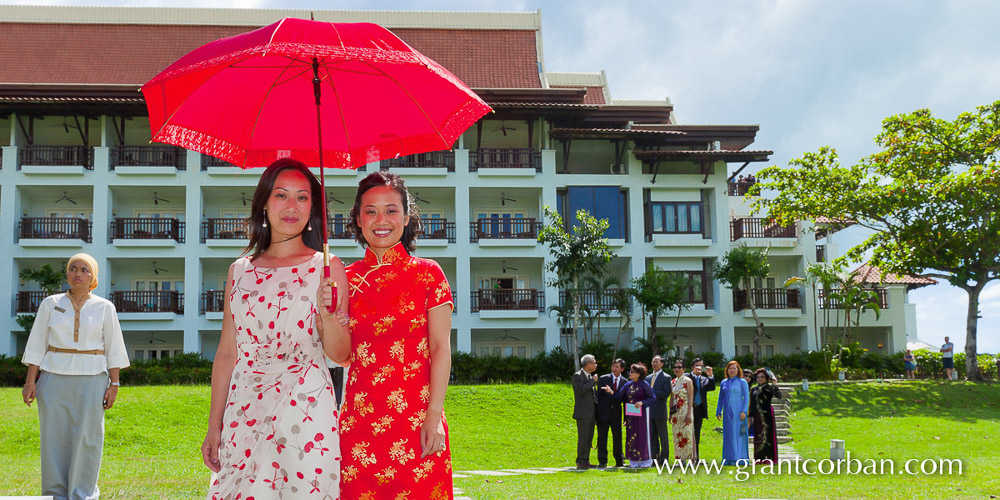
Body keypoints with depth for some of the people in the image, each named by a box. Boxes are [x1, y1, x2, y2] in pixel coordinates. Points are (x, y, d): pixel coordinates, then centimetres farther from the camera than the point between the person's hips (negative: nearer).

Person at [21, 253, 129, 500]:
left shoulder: (104, 308, 5)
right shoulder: (51, 304, 7)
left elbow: (113, 349, 6)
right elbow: (37, 345, 6)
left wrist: (114, 384, 0)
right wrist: (30, 381, -1)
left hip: (91, 380, -1)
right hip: (54, 378, 1)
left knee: (87, 437, -3)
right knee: (54, 437, 1)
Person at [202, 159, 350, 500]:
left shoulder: (327, 268, 2)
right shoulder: (240, 271, 10)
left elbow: (341, 356, -1)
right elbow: (227, 353, 10)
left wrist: (328, 313, -19)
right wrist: (214, 425, 7)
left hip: (307, 410, -2)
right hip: (245, 414, 3)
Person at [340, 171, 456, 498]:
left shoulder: (428, 274, 2)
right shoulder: (348, 279, 10)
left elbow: (441, 348, -2)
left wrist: (434, 415, -10)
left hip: (416, 420, -2)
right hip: (360, 420, 3)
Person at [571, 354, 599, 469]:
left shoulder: (590, 377, 18)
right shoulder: (577, 376, -7)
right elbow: (581, 389, -24)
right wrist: (593, 381, -13)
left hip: (591, 413, 8)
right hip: (583, 413, -8)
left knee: (589, 438, 8)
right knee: (583, 438, -9)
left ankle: (586, 461, 13)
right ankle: (580, 462, -5)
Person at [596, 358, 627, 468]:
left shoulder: (624, 382, 3)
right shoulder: (603, 379, 0)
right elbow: (598, 396, 0)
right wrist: (595, 412, -4)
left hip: (616, 413, 1)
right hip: (603, 412, -1)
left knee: (617, 437, 7)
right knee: (602, 437, 0)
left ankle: (619, 461, 17)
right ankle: (602, 461, 5)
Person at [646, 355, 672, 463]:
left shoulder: (666, 378, -3)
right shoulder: (648, 378, 16)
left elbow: (666, 393, -15)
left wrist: (652, 392, -18)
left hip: (660, 411, -6)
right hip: (649, 411, 6)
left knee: (663, 436, 1)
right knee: (652, 436, 8)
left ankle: (664, 457, 8)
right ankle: (655, 456, 13)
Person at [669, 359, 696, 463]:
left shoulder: (688, 381, -5)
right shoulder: (673, 382, 12)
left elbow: (690, 399, -10)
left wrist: (689, 413, -16)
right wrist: (670, 413, 10)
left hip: (685, 411, -6)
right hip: (675, 412, 6)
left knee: (687, 434, -6)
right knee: (677, 435, 5)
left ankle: (690, 457, -1)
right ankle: (680, 458, 10)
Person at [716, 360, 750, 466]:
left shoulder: (742, 382, 1)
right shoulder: (724, 383, 12)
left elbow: (746, 397, -3)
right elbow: (721, 398, 17)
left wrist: (743, 411, -12)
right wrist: (718, 412, 12)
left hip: (738, 412, -4)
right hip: (727, 412, 4)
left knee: (738, 433, -4)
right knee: (728, 434, 4)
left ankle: (739, 459, -1)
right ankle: (729, 459, 8)